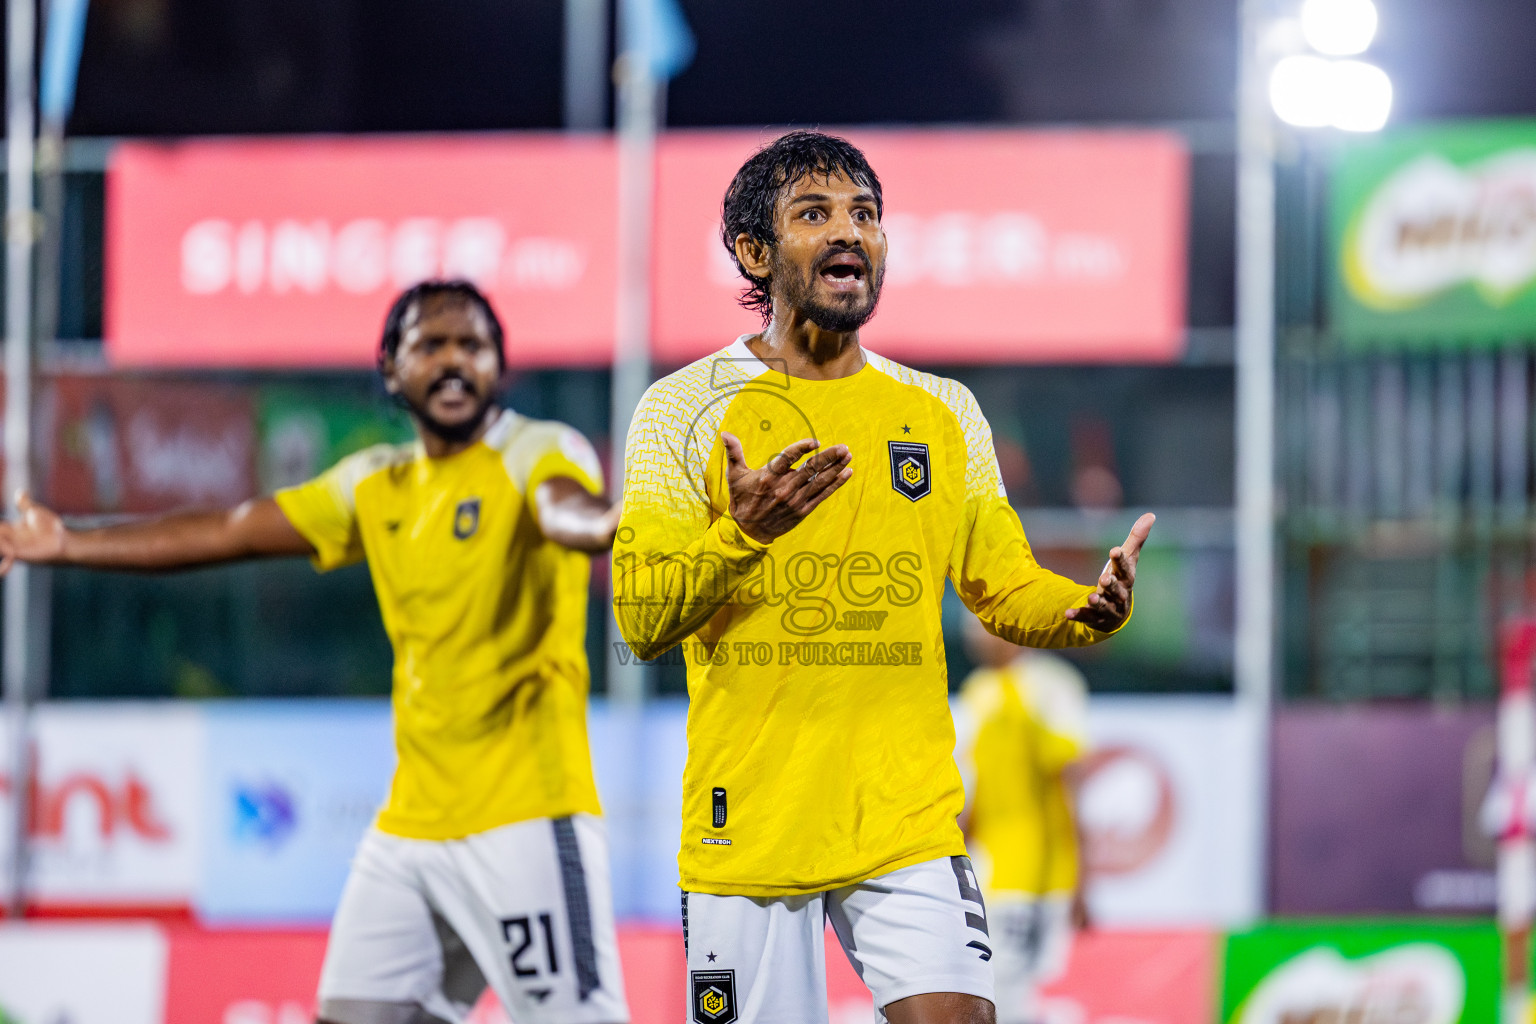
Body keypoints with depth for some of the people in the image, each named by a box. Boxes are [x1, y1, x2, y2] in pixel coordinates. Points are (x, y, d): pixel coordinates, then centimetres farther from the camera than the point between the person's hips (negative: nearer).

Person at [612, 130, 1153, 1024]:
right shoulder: (684, 411, 0)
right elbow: (641, 622, -5)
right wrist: (741, 536, -23)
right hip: (747, 829, -2)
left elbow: (1006, 591, 14)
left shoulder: (945, 414, 11)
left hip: (911, 818, 2)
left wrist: (1089, 611, -8)